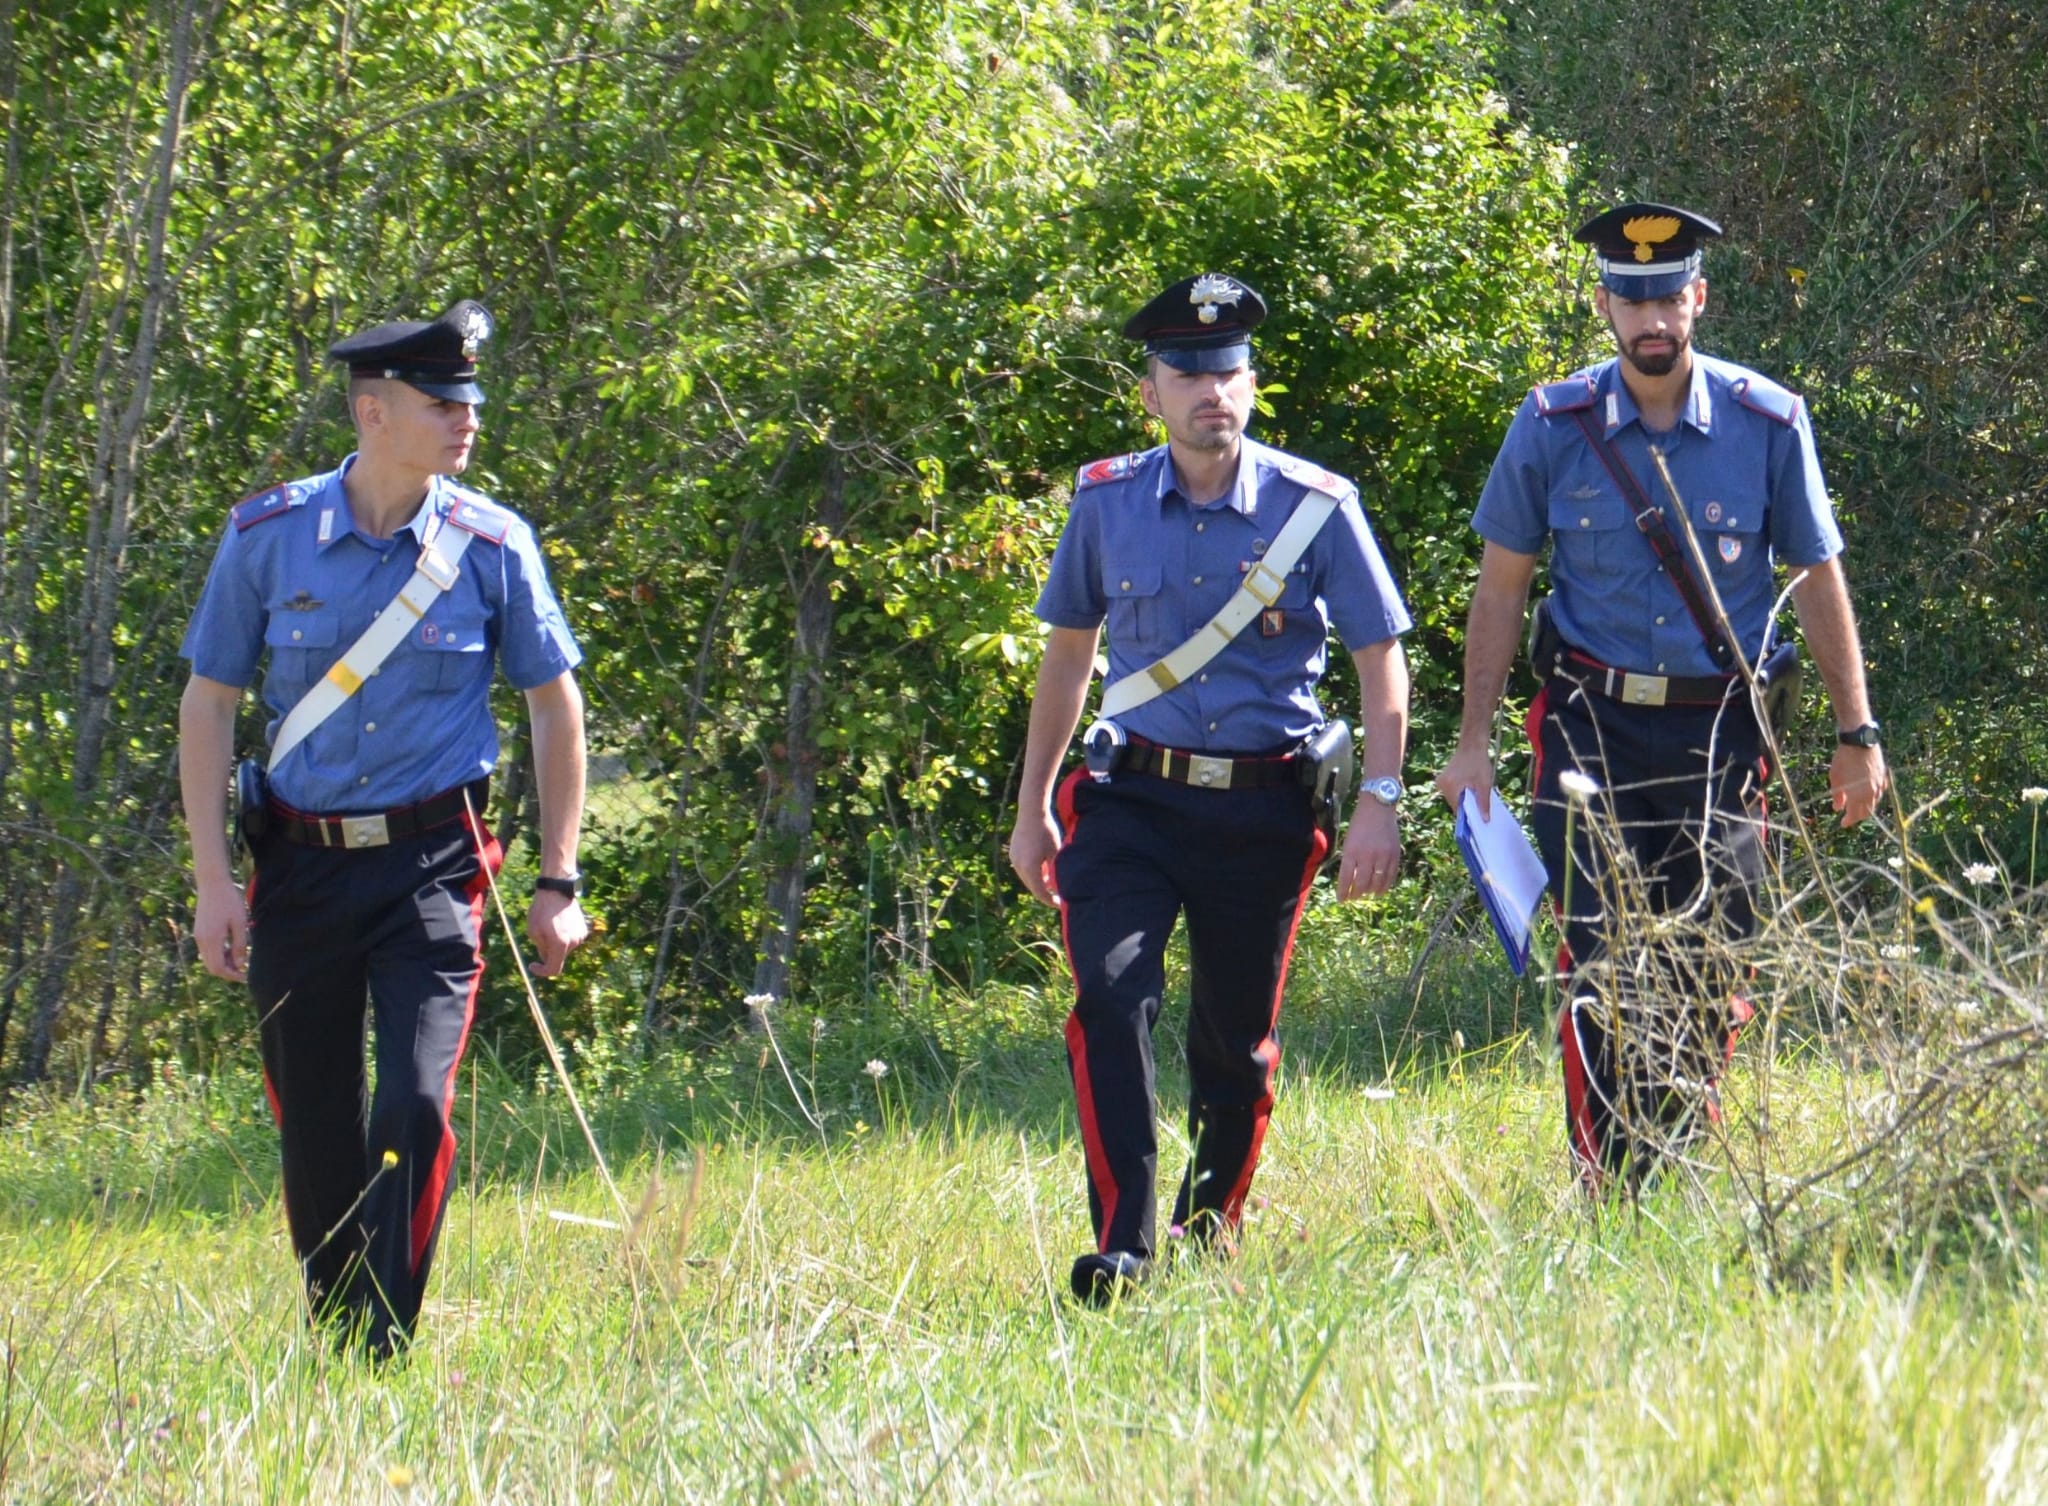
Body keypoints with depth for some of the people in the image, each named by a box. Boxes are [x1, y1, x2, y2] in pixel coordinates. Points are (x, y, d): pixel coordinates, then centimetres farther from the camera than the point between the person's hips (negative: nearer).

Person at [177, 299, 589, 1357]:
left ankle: (383, 1357, -9)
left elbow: (555, 705, 8)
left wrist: (558, 883, 5)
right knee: (314, 1131, 7)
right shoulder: (268, 536, -2)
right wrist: (212, 881, -2)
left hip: (431, 866, -1)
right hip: (300, 864, 1)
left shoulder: (490, 546, -2)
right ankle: (326, 1343, 25)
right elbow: (208, 704, 5)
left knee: (415, 1107, -16)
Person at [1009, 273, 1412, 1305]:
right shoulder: (1107, 503, 2)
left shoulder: (1315, 508, -4)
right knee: (1110, 992, -21)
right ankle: (1123, 1244, -21)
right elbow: (1068, 650, 15)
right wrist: (1032, 806, 16)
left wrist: (1379, 803, -7)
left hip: (1263, 810, 0)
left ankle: (1215, 1213, 37)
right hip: (1133, 799, 0)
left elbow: (1380, 657, 2)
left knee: (1238, 1032, 10)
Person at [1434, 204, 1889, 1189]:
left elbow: (1819, 581, 7)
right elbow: (1501, 585, 7)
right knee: (1603, 967, -10)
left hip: (1721, 735, 1)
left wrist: (1857, 734, 7)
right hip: (1594, 728, -1)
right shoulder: (1554, 426, -1)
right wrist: (1474, 741, 4)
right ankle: (1606, 1192, -8)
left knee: (1712, 970, 3)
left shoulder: (1768, 424, -1)